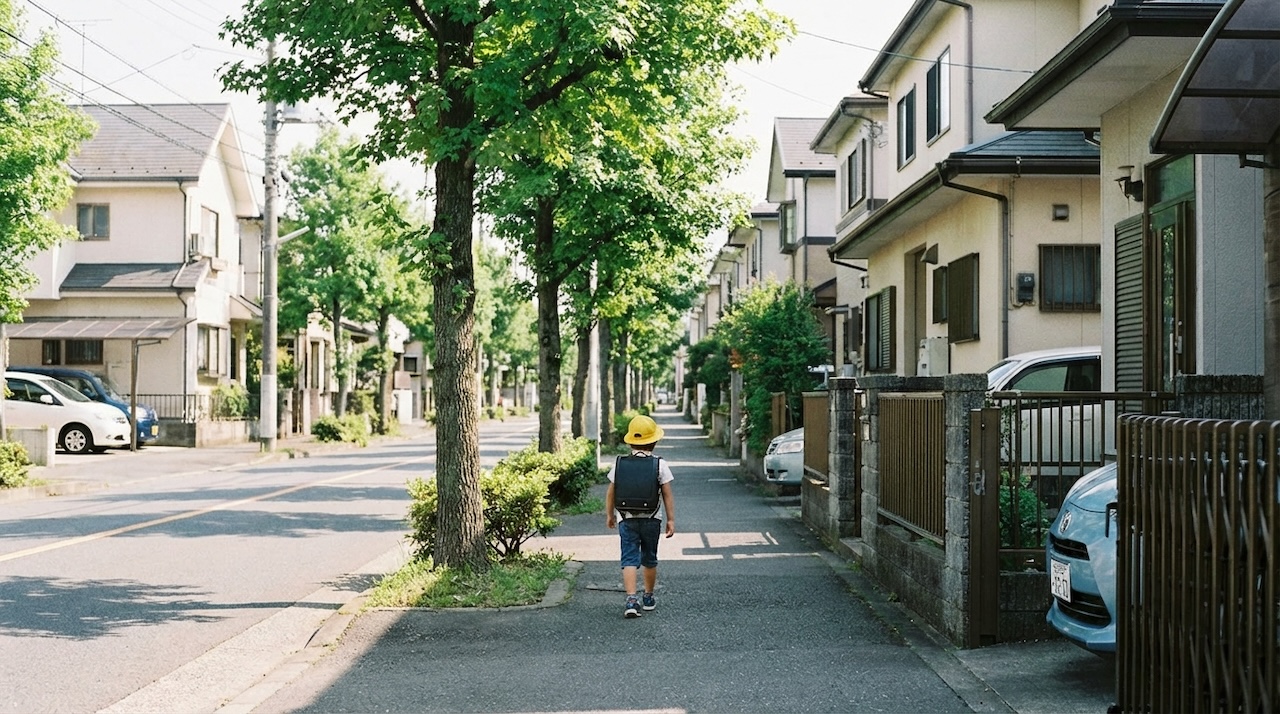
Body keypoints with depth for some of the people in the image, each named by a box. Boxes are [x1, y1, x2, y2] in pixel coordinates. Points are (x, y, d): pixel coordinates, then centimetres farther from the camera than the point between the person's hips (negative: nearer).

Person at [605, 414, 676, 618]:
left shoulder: (620, 464, -3)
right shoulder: (660, 465, -6)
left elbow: (611, 492, 3)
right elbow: (668, 494, -5)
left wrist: (609, 514, 17)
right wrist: (671, 519, 2)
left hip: (627, 520, 0)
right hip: (651, 519, 0)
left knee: (629, 559, -3)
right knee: (649, 559, 16)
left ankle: (631, 599, -19)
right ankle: (648, 597, 29)